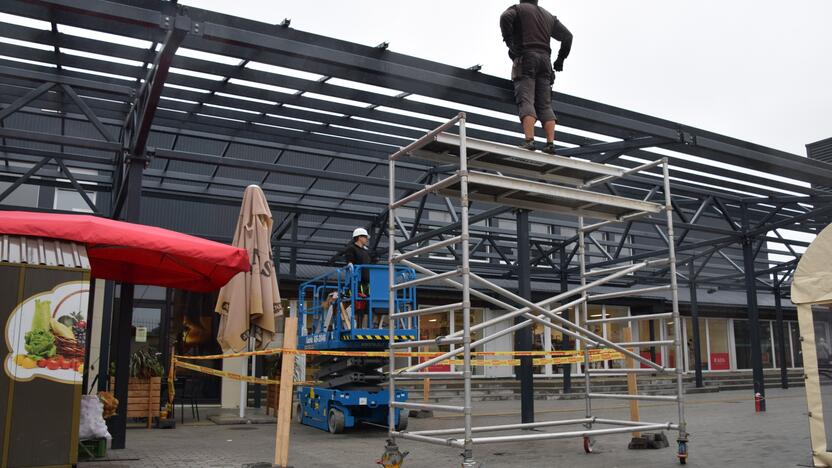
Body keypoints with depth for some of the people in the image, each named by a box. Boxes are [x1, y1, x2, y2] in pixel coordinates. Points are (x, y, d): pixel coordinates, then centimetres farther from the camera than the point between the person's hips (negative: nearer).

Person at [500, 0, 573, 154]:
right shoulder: (548, 15, 28)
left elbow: (505, 17, -11)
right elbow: (567, 36, 21)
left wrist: (508, 41, -3)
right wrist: (560, 59, 24)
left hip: (525, 57, -5)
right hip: (545, 58, 5)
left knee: (525, 100, -16)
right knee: (545, 104, 0)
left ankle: (529, 141, -32)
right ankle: (550, 143, -14)